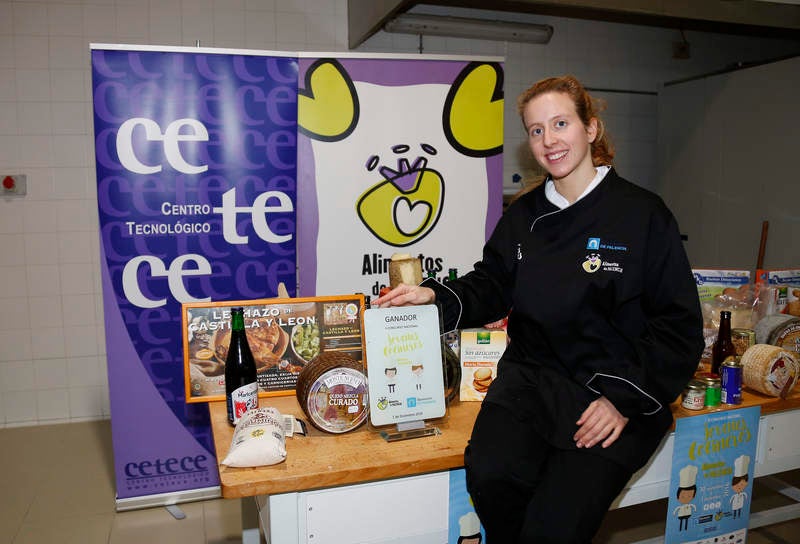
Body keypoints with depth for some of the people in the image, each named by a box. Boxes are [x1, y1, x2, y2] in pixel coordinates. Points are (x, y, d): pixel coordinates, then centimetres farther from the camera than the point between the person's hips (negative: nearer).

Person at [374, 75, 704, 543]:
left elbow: (678, 325, -3)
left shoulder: (642, 214, -4)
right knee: (490, 473, -23)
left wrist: (625, 399, -12)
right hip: (531, 378, 4)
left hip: (614, 396, -3)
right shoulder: (523, 216, 9)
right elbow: (491, 288, 18)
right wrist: (436, 296, -2)